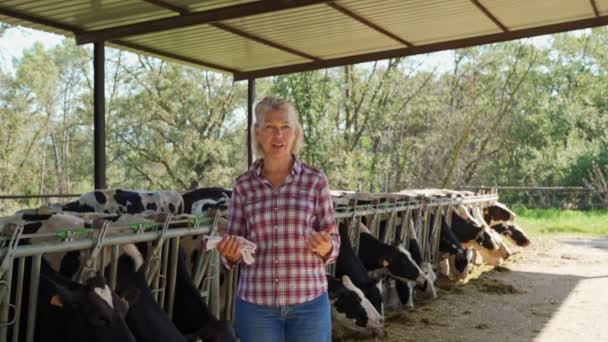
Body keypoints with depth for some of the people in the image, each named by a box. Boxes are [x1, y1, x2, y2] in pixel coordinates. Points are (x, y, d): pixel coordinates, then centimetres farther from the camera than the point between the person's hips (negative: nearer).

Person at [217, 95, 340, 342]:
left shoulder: (315, 181, -1)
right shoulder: (244, 185, 1)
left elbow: (334, 243, 3)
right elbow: (234, 248, 7)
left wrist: (326, 248, -18)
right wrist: (230, 253, -15)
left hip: (310, 302, 0)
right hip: (255, 304, 1)